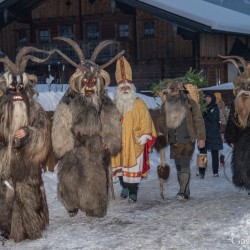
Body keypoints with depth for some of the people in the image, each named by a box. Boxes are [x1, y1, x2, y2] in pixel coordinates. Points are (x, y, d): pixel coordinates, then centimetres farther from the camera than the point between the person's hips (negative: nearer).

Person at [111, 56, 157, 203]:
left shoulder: (139, 104, 0)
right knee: (120, 166, 9)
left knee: (133, 167, -3)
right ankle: (125, 187, 26)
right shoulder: (115, 104, 12)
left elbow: (145, 120, -5)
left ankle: (133, 192, 3)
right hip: (119, 142, 4)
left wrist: (144, 135, -13)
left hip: (134, 142, -4)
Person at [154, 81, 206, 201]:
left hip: (187, 141, -5)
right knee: (179, 167, 8)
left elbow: (199, 121, -2)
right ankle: (185, 192, 17)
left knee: (185, 165, -15)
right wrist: (160, 133, 3)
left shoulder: (190, 104, -3)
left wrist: (201, 138, -7)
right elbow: (162, 121, 19)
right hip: (174, 142, 5)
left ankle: (183, 192, -16)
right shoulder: (166, 105, 10)